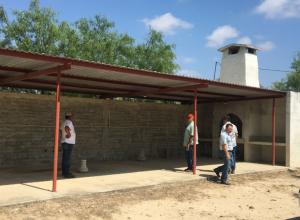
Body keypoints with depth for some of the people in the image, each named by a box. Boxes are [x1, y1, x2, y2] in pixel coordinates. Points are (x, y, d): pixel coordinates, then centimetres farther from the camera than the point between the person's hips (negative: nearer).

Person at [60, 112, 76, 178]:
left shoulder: (65, 122, 16)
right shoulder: (69, 122, -15)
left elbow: (60, 130, 32)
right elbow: (66, 128, -38)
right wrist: (68, 134, -24)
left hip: (65, 142, 10)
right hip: (68, 143, -10)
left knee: (65, 158, 12)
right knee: (67, 158, -9)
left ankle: (64, 172, 17)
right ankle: (66, 173, -8)